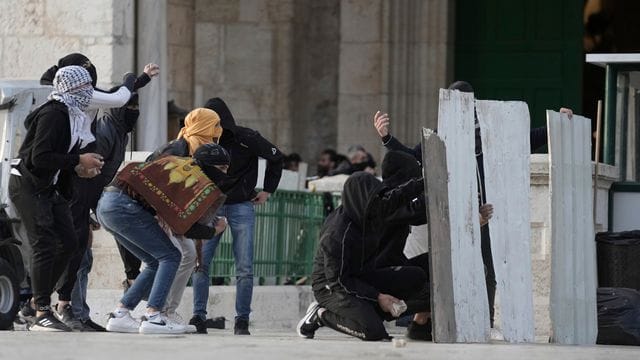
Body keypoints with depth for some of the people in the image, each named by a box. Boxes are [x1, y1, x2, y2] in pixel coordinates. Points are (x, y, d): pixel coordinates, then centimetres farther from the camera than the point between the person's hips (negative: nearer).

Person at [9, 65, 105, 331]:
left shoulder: (71, 116, 12)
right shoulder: (53, 115, -19)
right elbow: (40, 158, -26)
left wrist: (77, 167, 1)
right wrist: (78, 162, -21)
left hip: (48, 187, 10)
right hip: (28, 186, -10)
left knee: (68, 243, 8)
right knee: (45, 246, -13)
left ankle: (40, 299, 18)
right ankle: (42, 314, -12)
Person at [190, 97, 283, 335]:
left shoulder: (246, 139, -10)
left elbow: (276, 157, 5)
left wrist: (268, 190, 4)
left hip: (241, 207, -2)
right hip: (211, 206, 2)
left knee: (245, 268, -6)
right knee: (200, 263, -7)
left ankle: (242, 321, 0)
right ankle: (198, 317, -2)